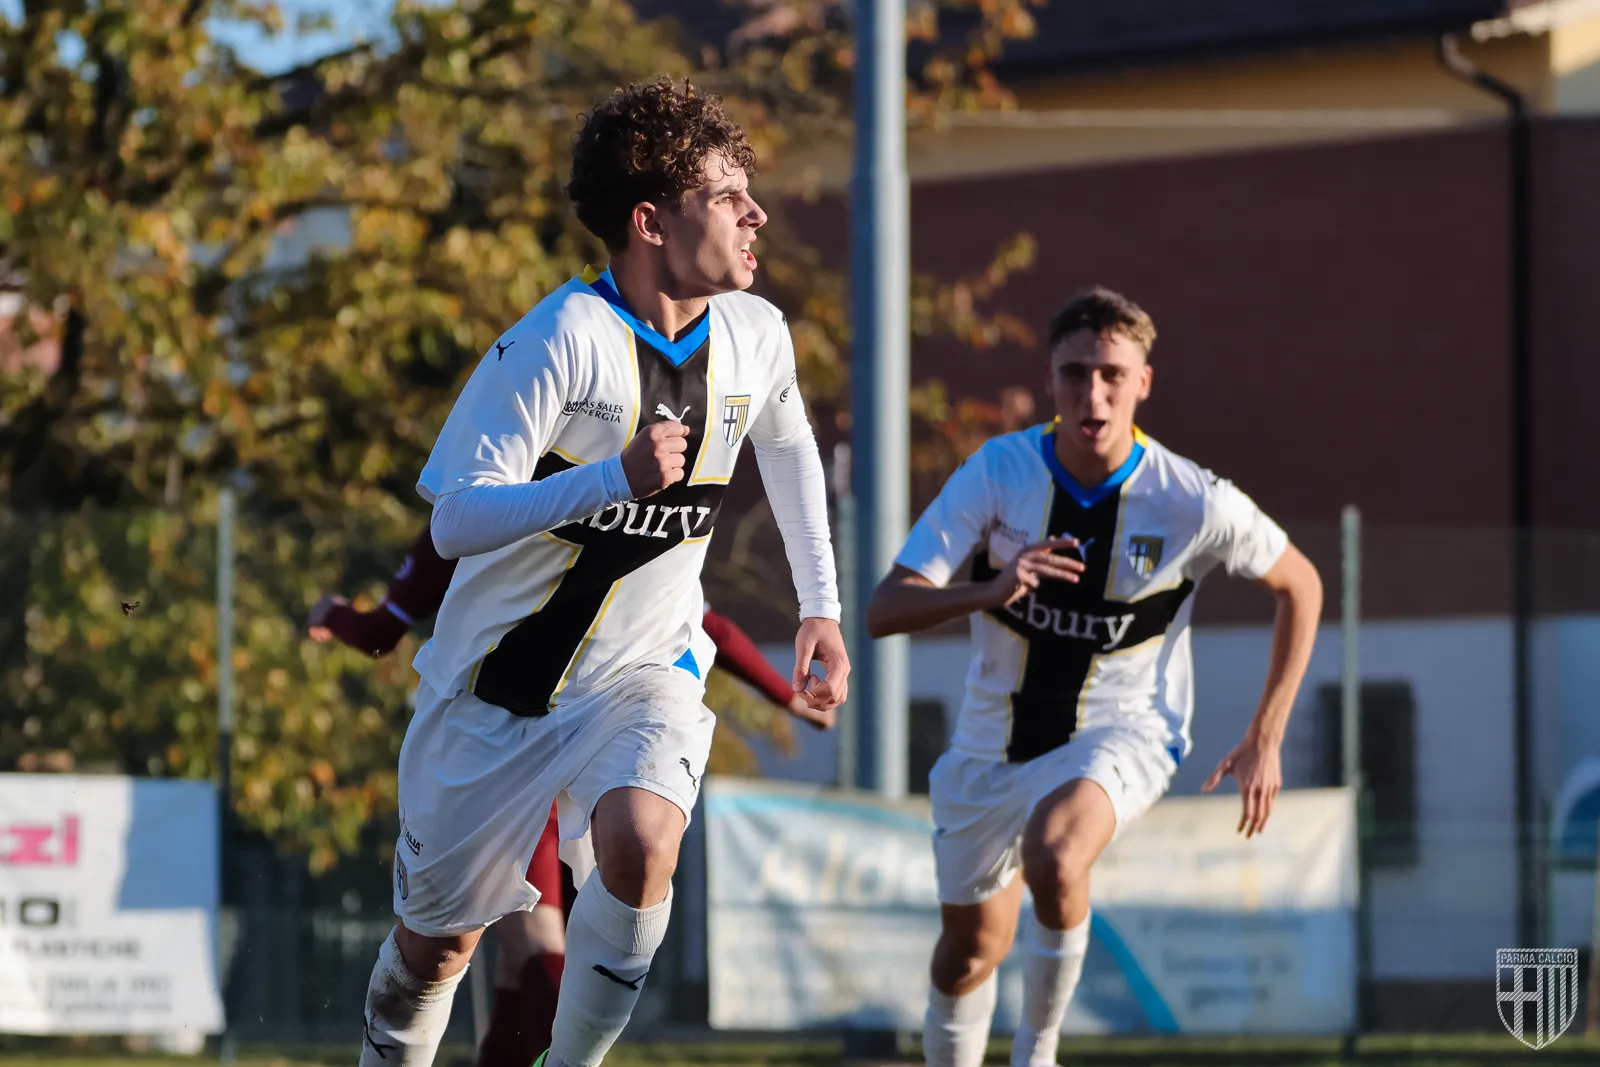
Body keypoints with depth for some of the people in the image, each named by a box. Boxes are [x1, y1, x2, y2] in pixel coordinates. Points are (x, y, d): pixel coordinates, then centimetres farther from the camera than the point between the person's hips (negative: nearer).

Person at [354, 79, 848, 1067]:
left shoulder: (756, 336, -4)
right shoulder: (562, 338, -21)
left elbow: (788, 445, 20)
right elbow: (456, 521, -25)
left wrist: (821, 609, 16)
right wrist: (615, 478, -38)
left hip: (643, 671, 3)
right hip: (501, 678, -2)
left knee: (641, 845, -29)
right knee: (436, 944, 8)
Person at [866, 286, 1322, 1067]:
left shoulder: (1194, 503, -19)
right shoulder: (998, 471, -17)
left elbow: (1299, 585, 1)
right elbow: (885, 610, -22)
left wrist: (1264, 740, -1)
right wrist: (990, 591, -42)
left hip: (1124, 731, -3)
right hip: (995, 736, 3)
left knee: (1054, 857, -34)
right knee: (972, 945, 14)